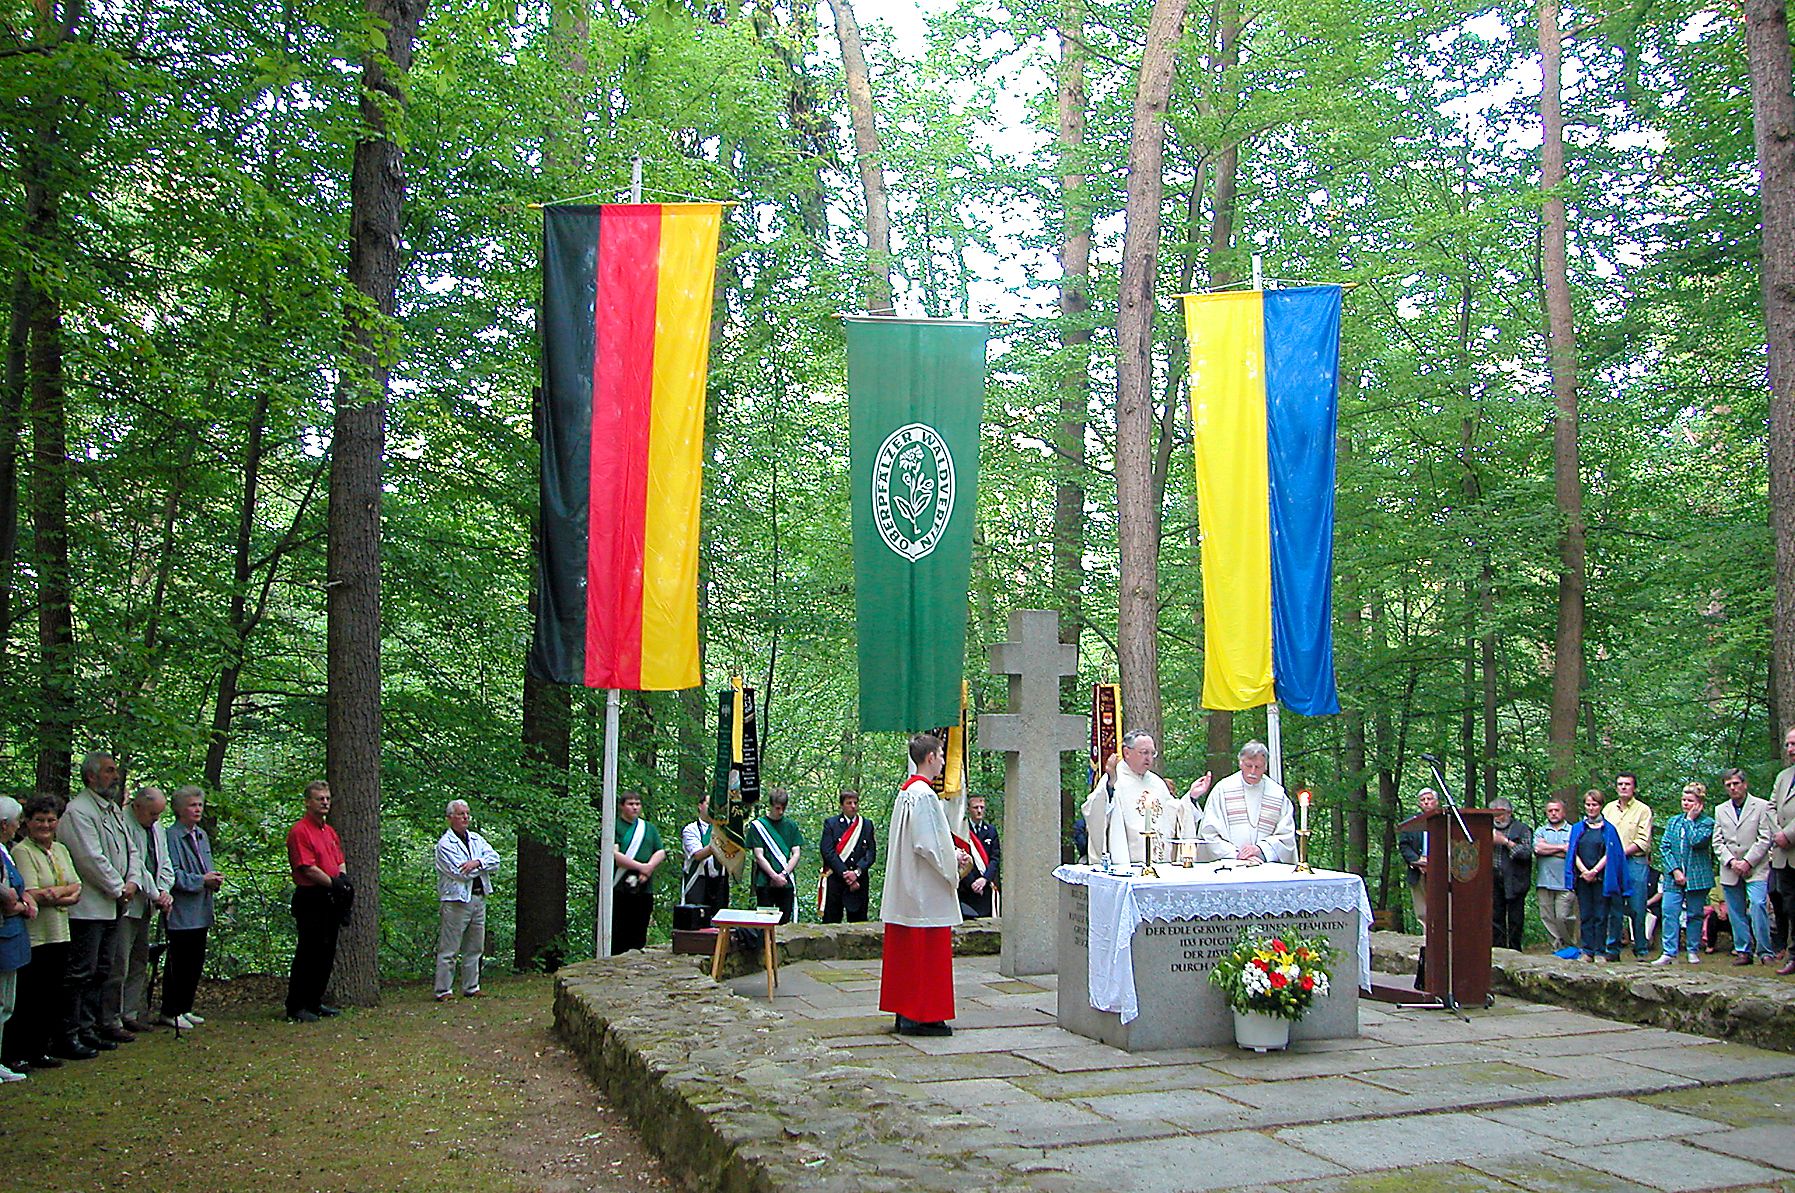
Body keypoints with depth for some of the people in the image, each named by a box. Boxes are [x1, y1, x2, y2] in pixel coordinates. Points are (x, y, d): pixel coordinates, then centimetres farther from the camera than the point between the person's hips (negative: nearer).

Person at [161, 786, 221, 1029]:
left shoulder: (202, 836, 15)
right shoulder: (171, 836, -11)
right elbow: (172, 874, -16)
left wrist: (215, 879, 2)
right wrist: (201, 881, -18)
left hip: (201, 912, 8)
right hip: (181, 911, -8)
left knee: (195, 963, 12)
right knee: (178, 963, -3)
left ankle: (184, 1009, 21)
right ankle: (170, 1012, 6)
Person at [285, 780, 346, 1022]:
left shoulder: (330, 832, 17)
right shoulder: (300, 832, -11)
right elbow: (308, 868, -17)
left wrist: (343, 877, 0)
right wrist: (334, 883, -13)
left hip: (330, 900, 9)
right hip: (310, 900, -9)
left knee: (326, 955, 12)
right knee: (307, 954, -5)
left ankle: (315, 1002, 22)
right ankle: (295, 1008, 2)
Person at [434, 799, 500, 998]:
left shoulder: (476, 839, 15)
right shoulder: (445, 844, -7)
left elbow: (495, 859, 3)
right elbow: (460, 873, -16)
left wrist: (477, 862, -15)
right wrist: (484, 864, -3)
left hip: (479, 898, 7)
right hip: (456, 901, -7)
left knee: (474, 948, 13)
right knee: (448, 950, -3)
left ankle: (471, 987, 22)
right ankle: (443, 991, 3)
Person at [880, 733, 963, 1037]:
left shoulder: (904, 792, 12)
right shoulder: (924, 795, -18)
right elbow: (927, 845, -21)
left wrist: (951, 855, 14)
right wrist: (953, 862, -6)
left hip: (904, 890, 10)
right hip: (926, 890, -10)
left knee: (905, 952, 12)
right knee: (928, 952, -3)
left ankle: (904, 1011, 18)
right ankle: (920, 1016, 0)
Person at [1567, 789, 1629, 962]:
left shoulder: (1608, 829, 6)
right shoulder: (1577, 828, 13)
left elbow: (1609, 854, -2)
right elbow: (1573, 853, 6)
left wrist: (1594, 871, -11)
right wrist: (1584, 872, -8)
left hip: (1601, 878, -2)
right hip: (1582, 878, 2)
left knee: (1601, 916, -2)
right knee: (1585, 915, 2)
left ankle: (1600, 952, 1)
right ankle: (1587, 951, 5)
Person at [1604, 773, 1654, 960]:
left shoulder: (1643, 810, 2)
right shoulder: (1608, 808, 14)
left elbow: (1643, 842, -4)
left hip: (1635, 862, -3)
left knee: (1637, 909, -4)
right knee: (1614, 908, 4)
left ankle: (1641, 950, 4)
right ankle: (1613, 949, 9)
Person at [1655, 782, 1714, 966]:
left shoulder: (1707, 822, 0)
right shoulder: (1673, 821, 12)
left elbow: (1697, 841, -18)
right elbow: (1664, 847, 5)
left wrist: (1690, 820, -8)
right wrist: (1674, 870, -7)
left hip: (1697, 877, -3)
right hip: (1673, 876, 3)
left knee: (1694, 915, 6)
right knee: (1668, 913, -7)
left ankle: (1692, 951, 18)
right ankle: (1669, 953, -8)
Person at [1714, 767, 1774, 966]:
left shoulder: (1762, 806, 2)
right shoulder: (1720, 810, 14)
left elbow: (1765, 839, -4)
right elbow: (1718, 842, 10)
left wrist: (1747, 862, -11)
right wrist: (1731, 861, -6)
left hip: (1756, 869, -4)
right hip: (1730, 871, 4)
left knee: (1757, 905, -17)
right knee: (1736, 912, 4)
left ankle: (1764, 951, -8)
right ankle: (1743, 951, 10)